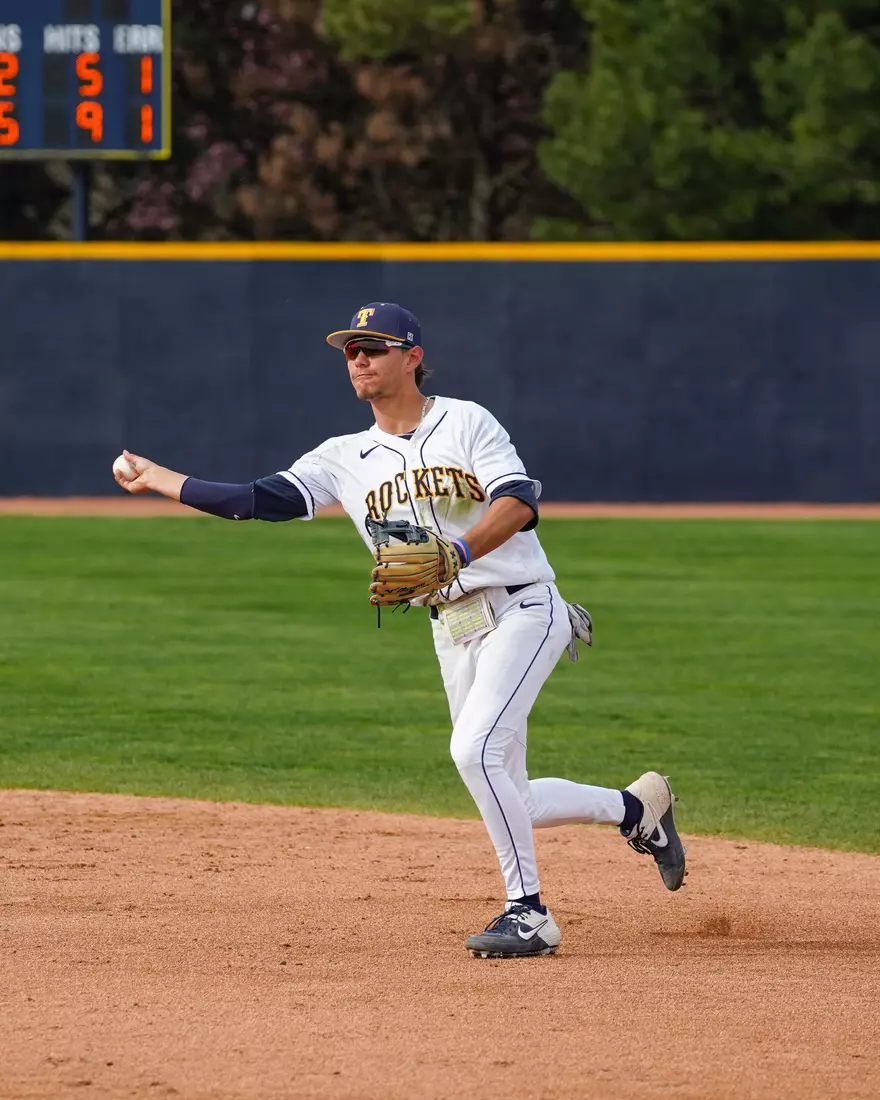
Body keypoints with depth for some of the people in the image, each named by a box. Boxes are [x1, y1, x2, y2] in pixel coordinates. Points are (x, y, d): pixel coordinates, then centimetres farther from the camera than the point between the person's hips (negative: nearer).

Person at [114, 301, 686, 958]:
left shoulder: (465, 422, -3)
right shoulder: (347, 458, 12)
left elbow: (519, 501, -17)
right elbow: (260, 501, 3)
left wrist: (459, 551, -33)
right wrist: (159, 480, 0)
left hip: (522, 608, -7)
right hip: (453, 630, 7)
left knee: (475, 750, -24)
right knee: (504, 799, 6)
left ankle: (529, 912, -15)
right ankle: (638, 809, 30)